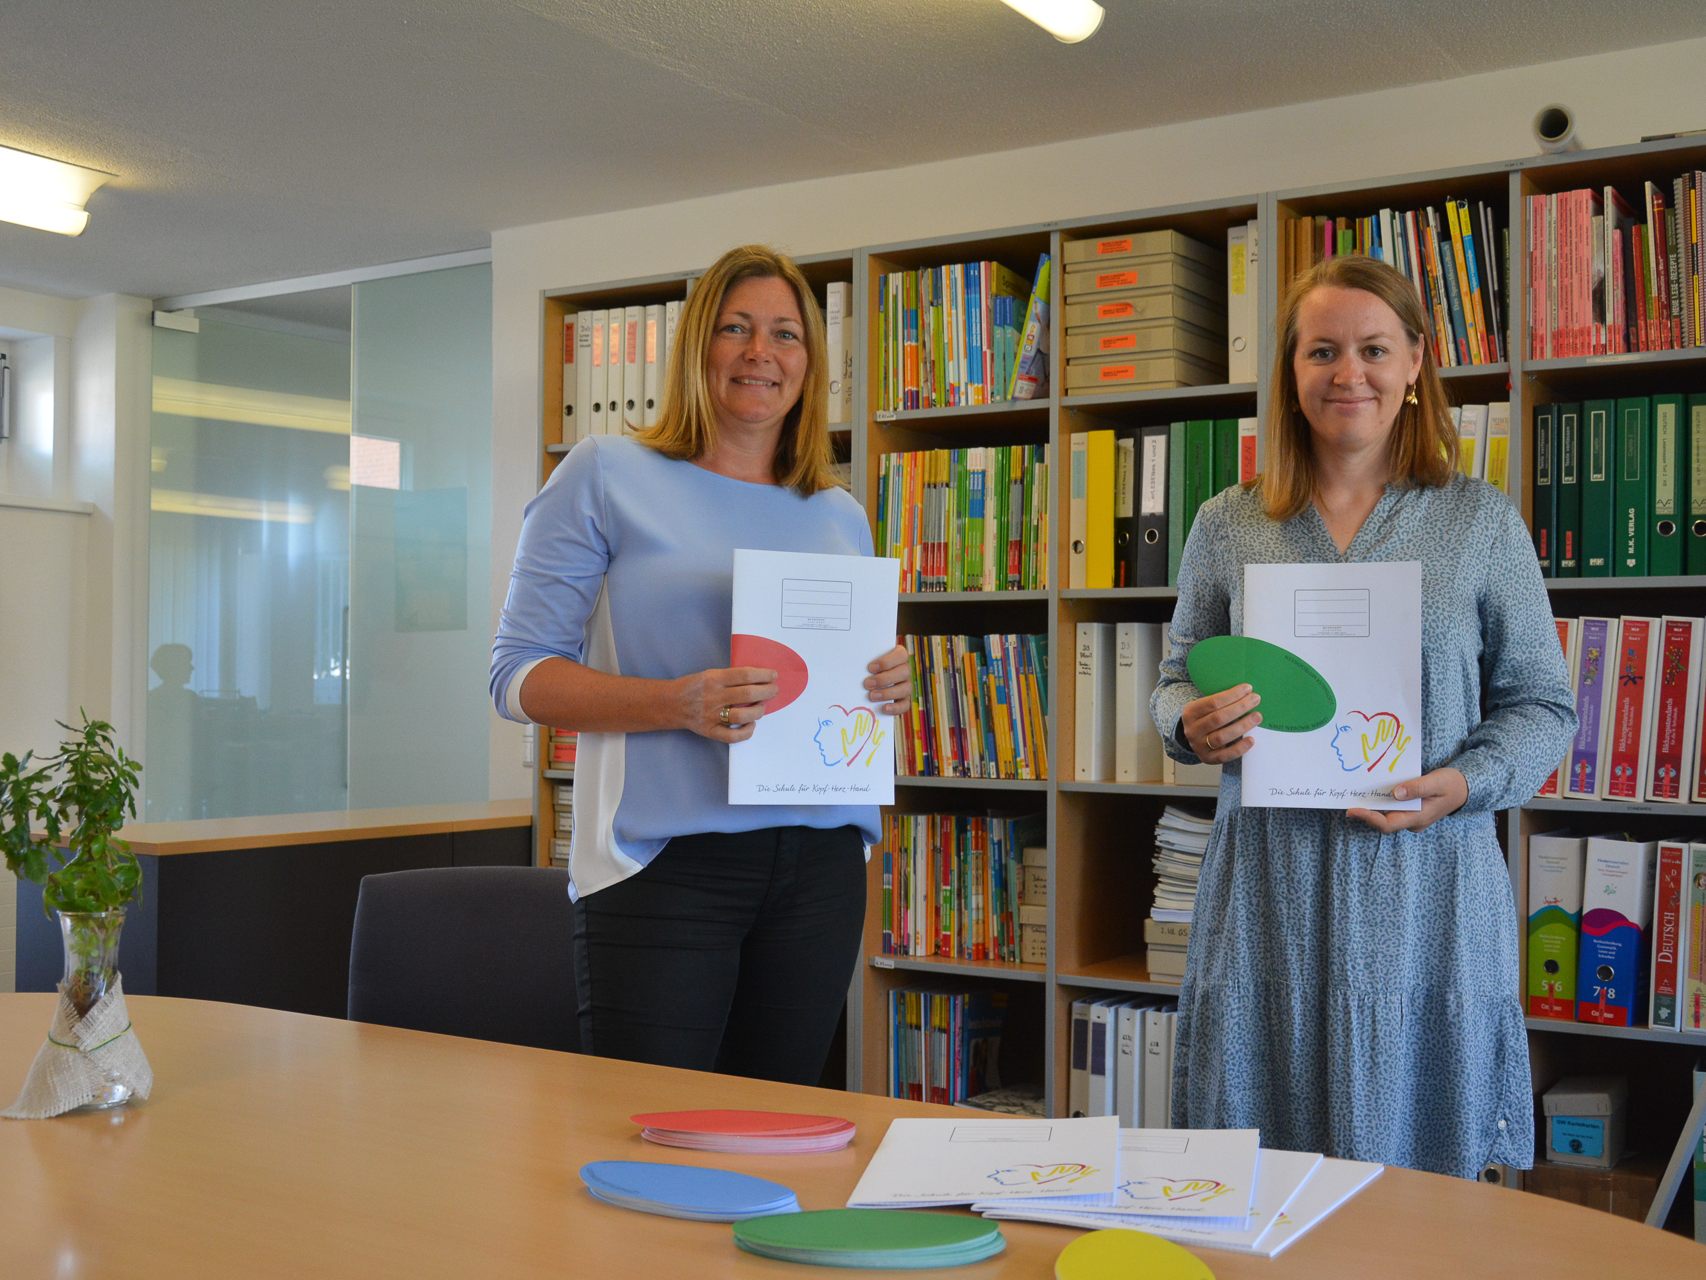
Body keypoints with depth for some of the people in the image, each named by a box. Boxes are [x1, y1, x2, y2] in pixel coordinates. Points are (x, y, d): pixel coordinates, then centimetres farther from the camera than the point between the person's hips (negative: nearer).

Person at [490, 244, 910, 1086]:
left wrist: (888, 693, -1)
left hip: (820, 859, 5)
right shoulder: (605, 475, 1)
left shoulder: (841, 517, 15)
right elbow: (521, 676, -3)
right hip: (665, 859, -4)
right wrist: (676, 705, -19)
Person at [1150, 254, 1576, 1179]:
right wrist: (1191, 727, -8)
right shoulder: (1226, 528, 8)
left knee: (1421, 1173, 5)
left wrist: (1469, 781, -12)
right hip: (1266, 891, 1)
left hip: (1425, 891, -1)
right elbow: (1176, 682, 15)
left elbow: (1541, 703, 7)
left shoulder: (1481, 522, 5)